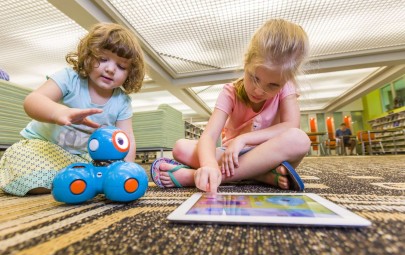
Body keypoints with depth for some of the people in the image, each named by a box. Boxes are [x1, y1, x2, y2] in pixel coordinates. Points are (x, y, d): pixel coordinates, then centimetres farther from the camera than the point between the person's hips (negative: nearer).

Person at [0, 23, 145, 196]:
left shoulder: (122, 101, -10)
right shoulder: (70, 78, -18)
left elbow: (127, 139, -12)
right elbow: (32, 100, -33)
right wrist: (61, 112, -55)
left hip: (85, 154, 4)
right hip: (44, 143, -3)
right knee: (32, 179, -30)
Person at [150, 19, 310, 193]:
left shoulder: (285, 87, -7)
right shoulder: (230, 93, -11)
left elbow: (292, 126, -21)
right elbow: (209, 136, -25)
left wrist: (242, 139, -27)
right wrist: (209, 164, -46)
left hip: (269, 156, 1)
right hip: (233, 157, 0)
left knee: (299, 139, -34)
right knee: (181, 148, -22)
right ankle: (266, 176, -29)